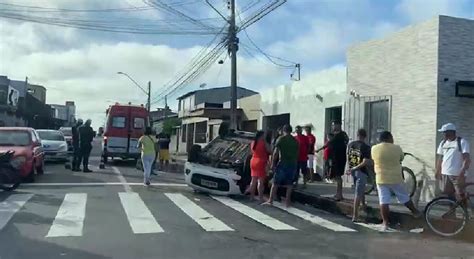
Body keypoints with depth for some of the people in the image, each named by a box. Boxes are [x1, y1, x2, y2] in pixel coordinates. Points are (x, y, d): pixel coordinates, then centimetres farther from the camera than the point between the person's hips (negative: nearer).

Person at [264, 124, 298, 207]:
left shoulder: (281, 139, -3)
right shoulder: (295, 141, 9)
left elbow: (276, 152, -7)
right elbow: (296, 154, 12)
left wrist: (273, 164, -4)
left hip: (282, 163, -4)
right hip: (292, 164, 4)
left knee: (275, 183, 2)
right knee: (289, 183, 9)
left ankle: (270, 200, 1)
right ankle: (287, 201, 9)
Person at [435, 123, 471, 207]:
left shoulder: (462, 142, -6)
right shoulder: (443, 143, 12)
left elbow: (467, 159, -13)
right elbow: (440, 158, 17)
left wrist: (462, 172, -23)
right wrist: (438, 172, 12)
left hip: (457, 175, -6)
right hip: (445, 174, 6)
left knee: (461, 196, -4)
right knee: (449, 196, 10)